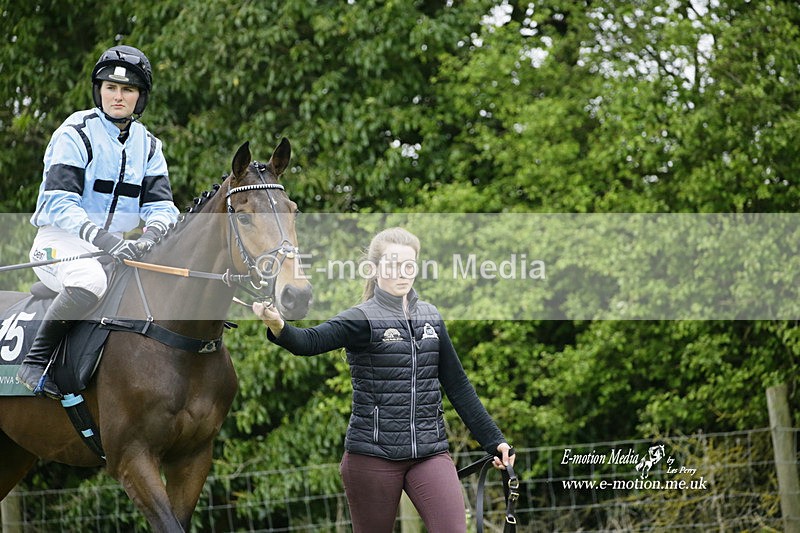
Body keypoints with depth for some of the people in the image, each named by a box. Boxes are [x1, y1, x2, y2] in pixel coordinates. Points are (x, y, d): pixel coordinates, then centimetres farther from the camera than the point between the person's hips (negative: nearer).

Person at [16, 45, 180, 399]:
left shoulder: (148, 145, 11)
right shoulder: (75, 134, -8)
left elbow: (161, 204, 1)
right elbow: (58, 203, -18)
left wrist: (152, 234, -24)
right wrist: (102, 238, -33)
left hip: (117, 246, 7)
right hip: (60, 241, -7)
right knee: (89, 281, -38)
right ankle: (34, 362, -24)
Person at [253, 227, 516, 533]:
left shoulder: (430, 317, 10)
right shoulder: (363, 319, -7)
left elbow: (457, 385, 15)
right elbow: (310, 342, -26)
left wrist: (493, 440, 11)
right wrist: (279, 328, -48)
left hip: (430, 451, 4)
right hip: (373, 454, -4)